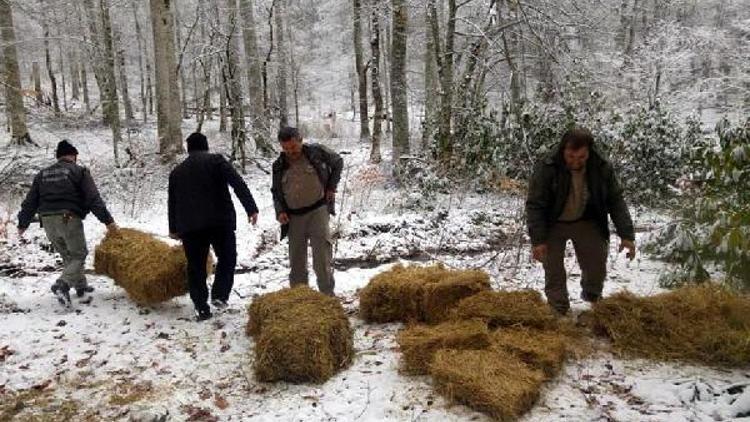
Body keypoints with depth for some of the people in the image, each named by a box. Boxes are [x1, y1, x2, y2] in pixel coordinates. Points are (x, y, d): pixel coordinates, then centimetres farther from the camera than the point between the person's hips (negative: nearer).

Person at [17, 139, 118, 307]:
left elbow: (30, 202, 16)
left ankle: (81, 285, 25)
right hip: (69, 219, -6)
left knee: (68, 255, 18)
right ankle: (62, 285, -18)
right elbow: (93, 199, -8)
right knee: (78, 254, 2)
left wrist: (23, 224, 25)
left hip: (48, 220, 6)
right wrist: (108, 221, -10)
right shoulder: (79, 172, 1)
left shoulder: (42, 174, 17)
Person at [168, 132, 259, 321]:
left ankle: (201, 308, 9)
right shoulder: (216, 160, 4)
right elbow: (238, 184, -9)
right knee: (227, 258, 14)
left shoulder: (177, 171, 18)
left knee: (196, 266, 10)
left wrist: (174, 228, 34)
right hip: (220, 221, -3)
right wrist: (251, 208, -14)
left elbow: (172, 202, 24)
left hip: (190, 226, 3)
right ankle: (219, 296, 1)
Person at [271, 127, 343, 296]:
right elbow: (275, 191, 15)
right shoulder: (279, 165, 4)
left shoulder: (317, 152, -4)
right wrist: (279, 211, -2)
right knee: (296, 260, 9)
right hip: (293, 217, 4)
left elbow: (338, 162, 11)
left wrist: (331, 187, 4)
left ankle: (327, 295, -1)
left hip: (317, 210, -3)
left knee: (322, 259, -8)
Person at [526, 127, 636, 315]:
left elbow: (616, 201, -6)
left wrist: (626, 235, -12)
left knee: (597, 265, -2)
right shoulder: (547, 169, -25)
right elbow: (534, 205, -22)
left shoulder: (602, 169, -15)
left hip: (585, 222, 3)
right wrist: (538, 240, -27)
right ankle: (559, 312, 8)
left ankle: (591, 296, 29)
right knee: (554, 272, -8)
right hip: (553, 224, -2)